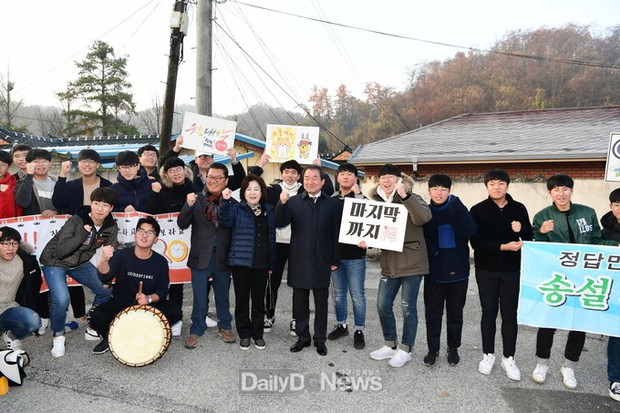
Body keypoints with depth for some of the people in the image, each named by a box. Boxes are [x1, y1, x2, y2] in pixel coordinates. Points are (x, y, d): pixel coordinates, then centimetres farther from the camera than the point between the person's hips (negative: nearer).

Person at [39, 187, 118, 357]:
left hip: (81, 263, 6)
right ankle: (58, 336, 3)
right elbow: (60, 251, -29)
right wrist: (83, 233, -36)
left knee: (106, 290, 1)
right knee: (61, 298, -25)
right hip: (55, 262, -5)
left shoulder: (111, 226, -10)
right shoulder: (76, 221, -26)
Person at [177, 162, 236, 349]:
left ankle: (225, 327, 35)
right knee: (200, 298, 9)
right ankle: (196, 330, 26)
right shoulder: (196, 199, 0)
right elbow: (182, 224, -7)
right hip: (201, 256, 0)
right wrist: (188, 206, -21)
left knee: (223, 295, 17)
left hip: (222, 257, 1)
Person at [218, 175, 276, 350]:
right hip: (241, 261, -3)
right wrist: (225, 201, -35)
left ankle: (258, 334, 24)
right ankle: (244, 334, 21)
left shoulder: (268, 211, 9)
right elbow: (225, 222, -21)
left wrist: (272, 263, 10)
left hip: (262, 263, 3)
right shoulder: (237, 208, -1)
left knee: (259, 300, 10)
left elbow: (272, 238, 12)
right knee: (242, 300, 6)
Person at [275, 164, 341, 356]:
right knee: (300, 301, 11)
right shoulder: (293, 201, 3)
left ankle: (320, 339, 24)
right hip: (299, 261, 1)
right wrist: (282, 203, -23)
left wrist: (335, 260, -2)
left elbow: (337, 233, 0)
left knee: (321, 302, 10)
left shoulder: (332, 204, 0)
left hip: (322, 261, -1)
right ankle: (303, 336, 26)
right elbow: (280, 223, -8)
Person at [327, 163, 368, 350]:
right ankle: (341, 325, 28)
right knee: (339, 293, 13)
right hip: (335, 253, 4)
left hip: (355, 255, -4)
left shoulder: (361, 198, -1)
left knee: (357, 294, 2)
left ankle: (359, 330, 15)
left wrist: (357, 193, -21)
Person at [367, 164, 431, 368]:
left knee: (407, 307, 4)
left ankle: (405, 350, 20)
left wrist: (405, 196, -34)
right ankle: (390, 345, 29)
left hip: (411, 263, -6)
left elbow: (424, 217, -28)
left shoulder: (412, 199, -7)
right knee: (383, 305, 10)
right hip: (389, 263, 6)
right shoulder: (378, 202, 9)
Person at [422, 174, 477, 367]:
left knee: (455, 313, 12)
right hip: (433, 271, 1)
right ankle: (433, 349, 23)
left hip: (457, 271, 0)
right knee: (432, 313, 8)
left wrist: (456, 206, -23)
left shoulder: (458, 210, -2)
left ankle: (453, 349, 28)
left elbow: (469, 231, -20)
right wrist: (429, 251, -19)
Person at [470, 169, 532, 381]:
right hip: (486, 270, -1)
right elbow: (476, 242, -13)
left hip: (511, 270, 1)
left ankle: (509, 358, 19)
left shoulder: (519, 209, 3)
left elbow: (529, 238, 7)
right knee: (489, 312, 9)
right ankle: (488, 355, 23)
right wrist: (503, 246, -22)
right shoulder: (478, 210, -4)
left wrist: (521, 230, -14)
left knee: (510, 314, 5)